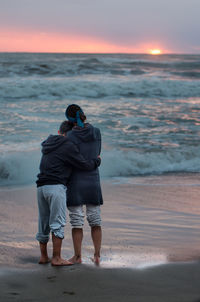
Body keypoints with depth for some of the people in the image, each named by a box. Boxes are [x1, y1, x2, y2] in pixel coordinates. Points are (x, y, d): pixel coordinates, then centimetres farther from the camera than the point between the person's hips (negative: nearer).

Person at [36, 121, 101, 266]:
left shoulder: (48, 145, 21)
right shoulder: (68, 146, -4)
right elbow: (84, 164, -5)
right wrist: (97, 160, 16)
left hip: (41, 187, 8)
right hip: (56, 187, -8)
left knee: (44, 223, 13)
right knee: (58, 223, -6)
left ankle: (44, 256, 20)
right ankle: (56, 258, -7)